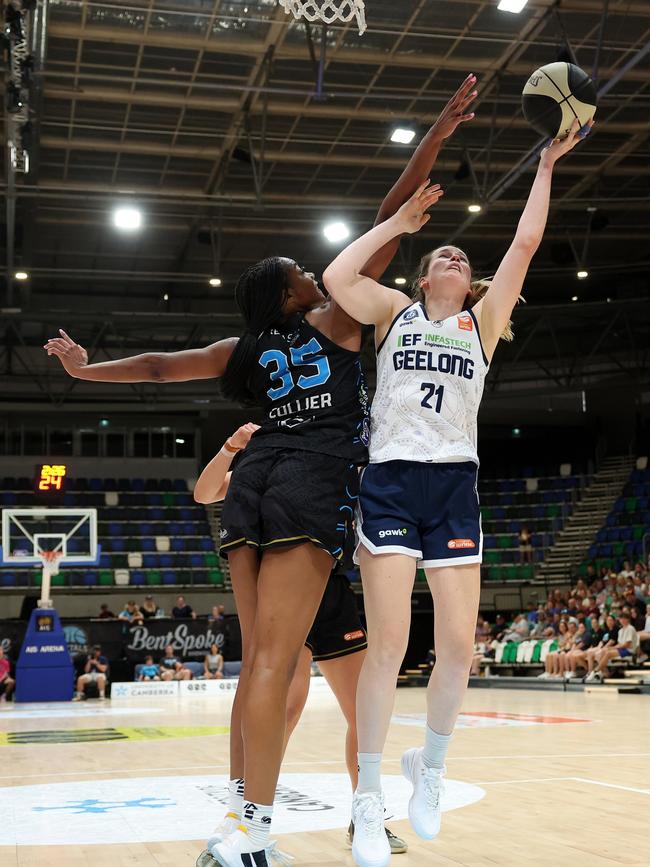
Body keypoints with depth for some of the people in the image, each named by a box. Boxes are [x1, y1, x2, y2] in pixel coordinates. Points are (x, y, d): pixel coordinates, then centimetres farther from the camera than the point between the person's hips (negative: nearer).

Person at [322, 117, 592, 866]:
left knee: (459, 646, -1)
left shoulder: (482, 321, 15)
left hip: (455, 488, 3)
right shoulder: (395, 311, 12)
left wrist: (546, 166, 11)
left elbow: (525, 243, 8)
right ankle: (368, 802, 3)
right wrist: (399, 220, 4)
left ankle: (431, 766, 25)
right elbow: (335, 278, -6)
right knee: (388, 644, -9)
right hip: (391, 483, -2)